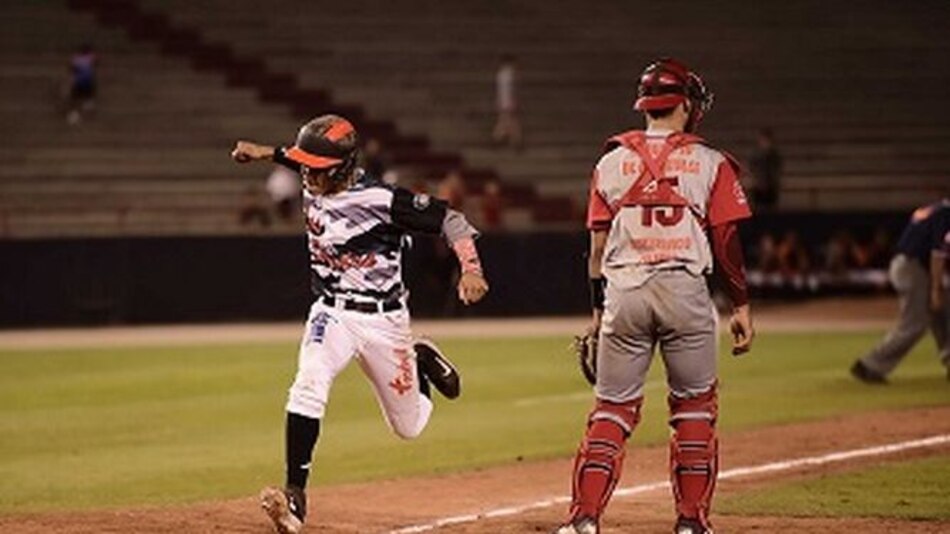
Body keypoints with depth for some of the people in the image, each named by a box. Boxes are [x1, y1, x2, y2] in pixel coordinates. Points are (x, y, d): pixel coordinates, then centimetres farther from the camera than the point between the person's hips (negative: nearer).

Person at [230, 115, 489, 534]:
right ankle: (294, 495, -30)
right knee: (308, 386, -27)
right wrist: (267, 153, 13)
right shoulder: (314, 186, -4)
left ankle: (422, 362, 44)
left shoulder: (382, 200, -23)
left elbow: (449, 219, -20)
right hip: (332, 314, 3)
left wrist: (471, 270, -32)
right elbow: (306, 159, 21)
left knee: (408, 427, 11)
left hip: (384, 321, -3)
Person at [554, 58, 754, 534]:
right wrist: (741, 306, 6)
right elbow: (727, 241, 0)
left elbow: (598, 245, 9)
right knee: (694, 407, 9)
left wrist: (598, 310, 16)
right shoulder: (709, 163, 2)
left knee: (612, 408, 7)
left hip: (623, 291, 2)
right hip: (685, 289, -2)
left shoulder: (611, 162, 9)